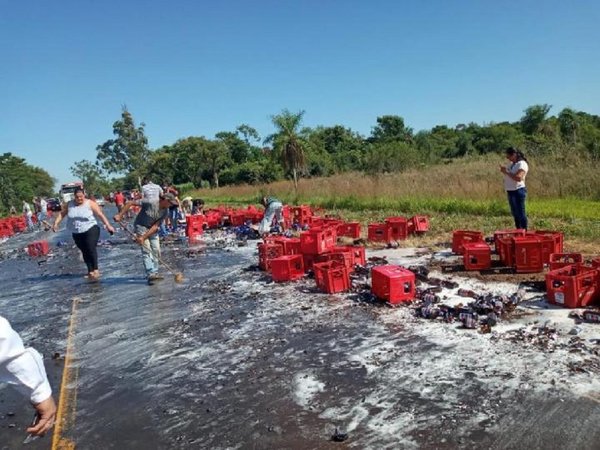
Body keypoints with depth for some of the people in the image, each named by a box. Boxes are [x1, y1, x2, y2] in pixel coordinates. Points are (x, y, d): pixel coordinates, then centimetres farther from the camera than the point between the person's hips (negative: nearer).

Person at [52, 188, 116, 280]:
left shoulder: (90, 203, -8)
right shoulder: (69, 204, 4)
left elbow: (100, 214, -11)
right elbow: (62, 214, 15)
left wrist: (108, 225, -16)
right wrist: (56, 223, 3)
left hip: (91, 230, -5)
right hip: (77, 233, 5)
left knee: (91, 248, -19)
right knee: (85, 252, 8)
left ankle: (95, 270, -14)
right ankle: (90, 271, 16)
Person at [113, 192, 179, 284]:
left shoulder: (165, 211, -11)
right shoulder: (150, 203, -26)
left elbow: (155, 226, -15)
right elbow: (130, 203, -23)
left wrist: (143, 237, -22)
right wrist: (120, 215, -24)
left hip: (152, 229, 6)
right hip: (141, 226, -6)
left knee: (156, 251, 4)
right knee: (146, 250, -14)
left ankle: (155, 273, 16)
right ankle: (150, 274, -16)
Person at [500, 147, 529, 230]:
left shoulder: (522, 164, -12)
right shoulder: (511, 163, 15)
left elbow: (518, 178, -26)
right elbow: (509, 176, 21)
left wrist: (507, 172, -20)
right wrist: (504, 169, 3)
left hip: (518, 191, -9)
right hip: (511, 191, 9)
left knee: (520, 213, -6)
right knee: (515, 213, 14)